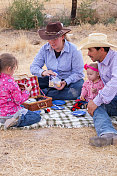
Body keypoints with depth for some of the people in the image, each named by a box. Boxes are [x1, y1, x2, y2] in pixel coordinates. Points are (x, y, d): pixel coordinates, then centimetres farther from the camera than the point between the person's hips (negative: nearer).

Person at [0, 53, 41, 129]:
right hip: (11, 113, -9)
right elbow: (19, 101, -16)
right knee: (37, 117, -1)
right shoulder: (11, 83, -24)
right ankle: (17, 121, -17)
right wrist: (27, 91, -2)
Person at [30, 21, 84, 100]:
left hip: (71, 80, -3)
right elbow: (34, 67, -8)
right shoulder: (45, 49, -5)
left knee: (75, 91, -38)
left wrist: (66, 82, -33)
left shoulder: (74, 50, -17)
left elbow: (78, 73, -16)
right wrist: (43, 72, -31)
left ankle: (43, 93, -31)